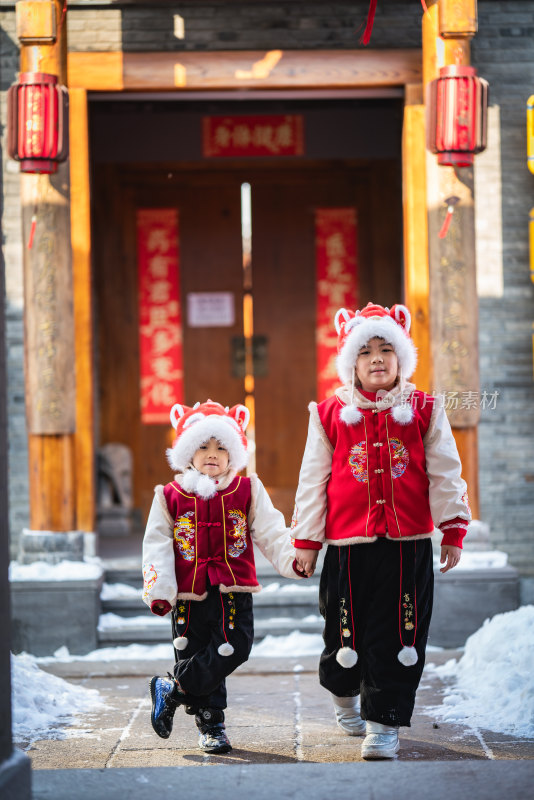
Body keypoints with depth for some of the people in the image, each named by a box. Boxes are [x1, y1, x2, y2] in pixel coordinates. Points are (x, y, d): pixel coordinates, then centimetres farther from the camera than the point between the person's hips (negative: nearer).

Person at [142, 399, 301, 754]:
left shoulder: (248, 491, 4)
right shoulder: (170, 497, 3)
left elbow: (271, 532, 1)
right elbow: (157, 546, 1)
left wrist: (292, 558, -16)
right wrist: (159, 591, -9)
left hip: (234, 591, 0)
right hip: (189, 594, 0)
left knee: (235, 649, -13)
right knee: (193, 654, 2)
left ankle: (173, 690, 3)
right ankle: (211, 725, 17)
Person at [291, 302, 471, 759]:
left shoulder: (425, 411, 4)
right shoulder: (330, 414, 4)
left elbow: (444, 475, 6)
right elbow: (312, 480, 7)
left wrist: (453, 531, 2)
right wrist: (306, 540, 7)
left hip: (408, 546, 0)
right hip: (348, 546, 0)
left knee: (397, 636, -2)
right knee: (345, 633, 8)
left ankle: (383, 722, 8)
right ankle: (344, 694, 38)